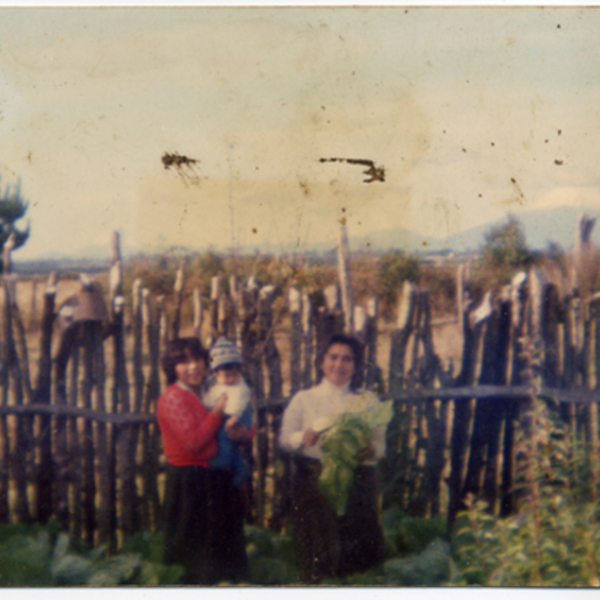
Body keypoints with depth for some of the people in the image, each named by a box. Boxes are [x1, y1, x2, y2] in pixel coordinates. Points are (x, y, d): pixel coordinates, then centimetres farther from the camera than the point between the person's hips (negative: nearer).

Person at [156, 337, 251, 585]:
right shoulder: (173, 398, -12)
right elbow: (193, 442, -22)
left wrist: (242, 434, -6)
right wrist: (217, 413, -13)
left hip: (213, 480, 9)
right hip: (189, 484, -9)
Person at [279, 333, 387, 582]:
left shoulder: (368, 401, 13)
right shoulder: (304, 399, 11)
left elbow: (380, 442, 6)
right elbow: (284, 438, 5)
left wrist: (370, 450, -16)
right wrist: (305, 437, -16)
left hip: (356, 484, 1)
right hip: (314, 484, 0)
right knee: (318, 551, -5)